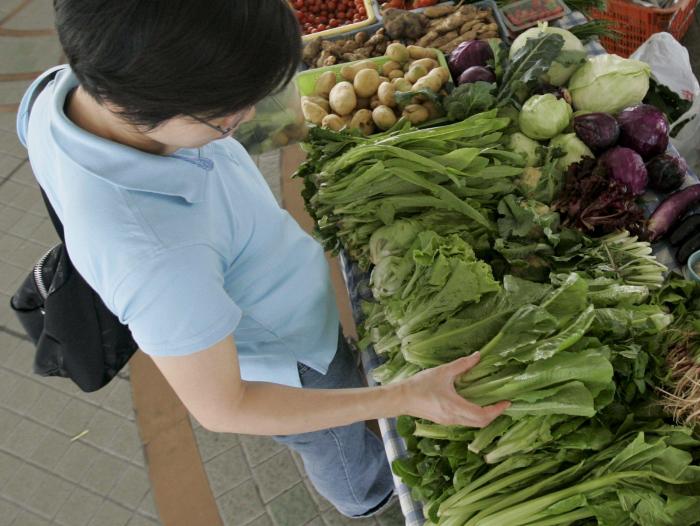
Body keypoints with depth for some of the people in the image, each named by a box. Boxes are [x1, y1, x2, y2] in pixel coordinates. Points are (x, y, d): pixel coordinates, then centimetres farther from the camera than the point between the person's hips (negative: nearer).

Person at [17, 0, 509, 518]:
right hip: (288, 365, -7)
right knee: (344, 454, 27)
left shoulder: (68, 86, -23)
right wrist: (406, 397, -33)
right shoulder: (154, 256, -47)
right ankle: (369, 499, 63)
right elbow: (220, 408, -32)